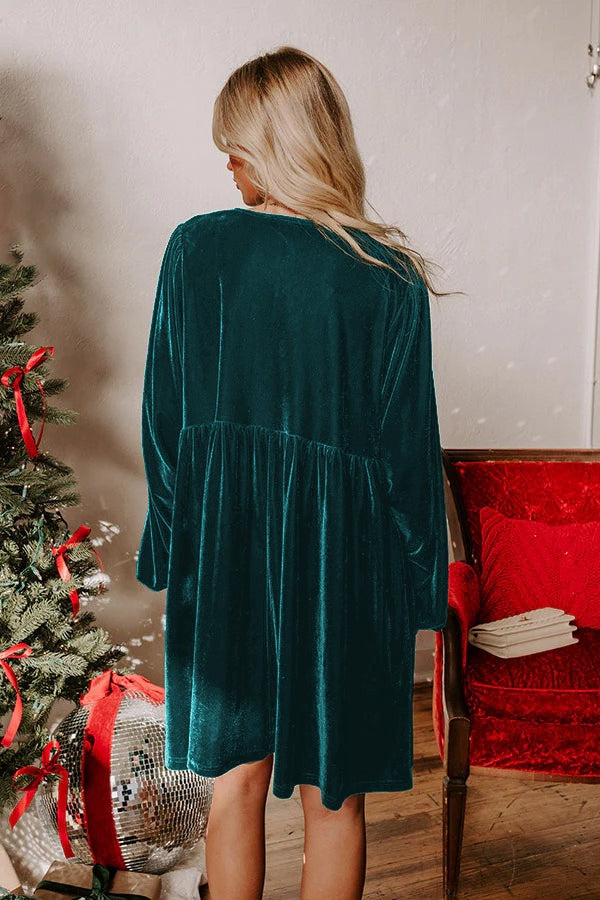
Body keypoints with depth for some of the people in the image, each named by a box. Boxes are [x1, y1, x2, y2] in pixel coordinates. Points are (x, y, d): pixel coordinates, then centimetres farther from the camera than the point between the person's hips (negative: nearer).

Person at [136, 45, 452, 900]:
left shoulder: (197, 247, -6)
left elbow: (164, 418, -3)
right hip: (345, 552, -1)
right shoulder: (390, 275, -8)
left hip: (223, 543, 1)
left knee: (236, 775, 19)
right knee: (334, 795, 16)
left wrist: (171, 545, 8)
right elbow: (410, 444, -7)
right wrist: (421, 583, 4)